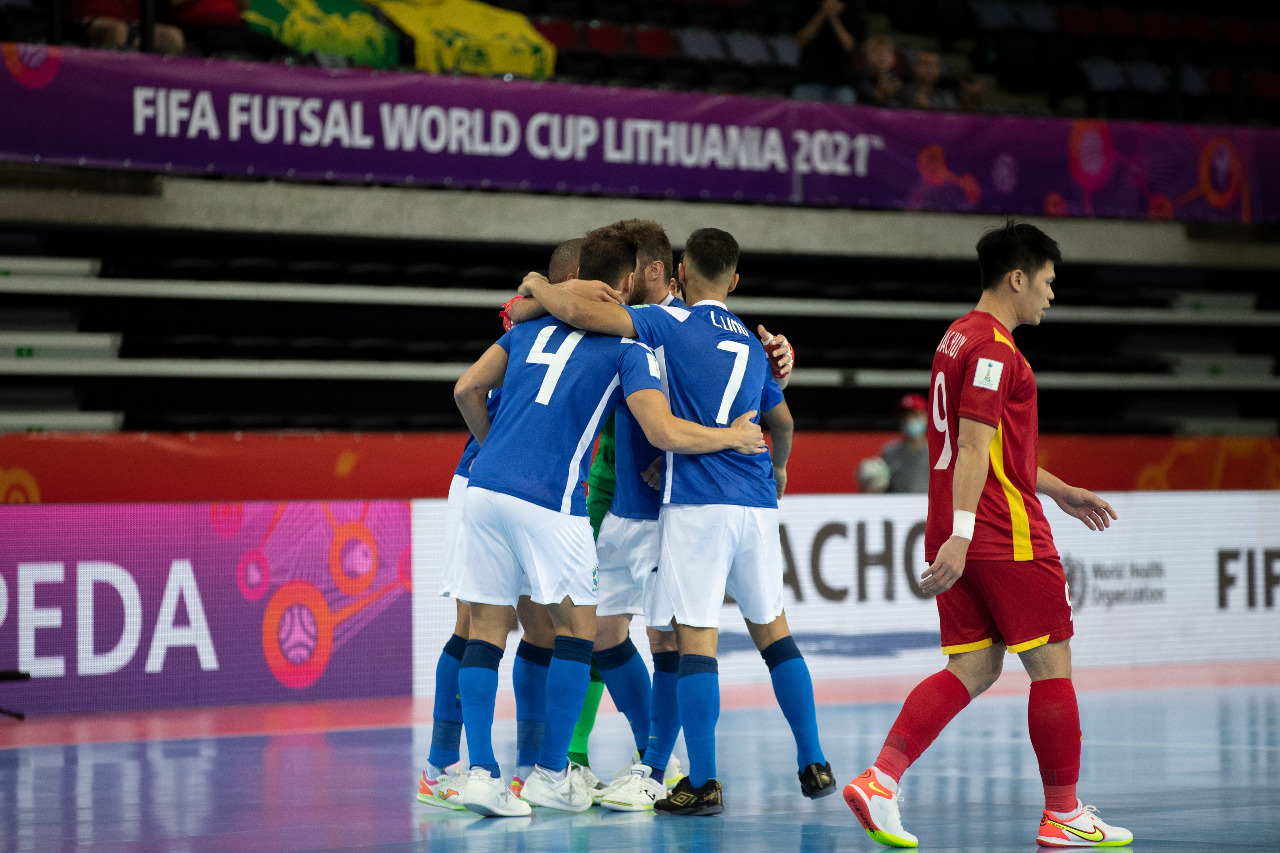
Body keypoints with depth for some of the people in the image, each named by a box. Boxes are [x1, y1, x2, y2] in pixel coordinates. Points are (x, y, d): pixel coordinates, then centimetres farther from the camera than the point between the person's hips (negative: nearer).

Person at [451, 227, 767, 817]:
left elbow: (467, 389, 15)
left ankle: (481, 771, 0)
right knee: (576, 627, 10)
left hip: (484, 486, 5)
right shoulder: (628, 343, 1)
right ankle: (550, 774, 10)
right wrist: (732, 436, 6)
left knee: (487, 629, 9)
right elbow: (664, 433, -10)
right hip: (549, 501, -5)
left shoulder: (535, 321, 17)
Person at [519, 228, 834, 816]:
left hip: (696, 506, -6)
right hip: (757, 503, 6)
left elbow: (576, 311, -12)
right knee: (771, 628, 16)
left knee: (696, 638, -5)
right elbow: (782, 422, 34)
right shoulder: (752, 345, 18)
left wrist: (537, 285, 9)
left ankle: (702, 784, -7)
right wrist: (778, 466, 54)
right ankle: (814, 766, 16)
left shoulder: (668, 323, -1)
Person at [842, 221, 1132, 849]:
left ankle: (879, 781, -7)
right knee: (1051, 666, 0)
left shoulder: (960, 338, 18)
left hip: (962, 539, 10)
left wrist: (1058, 489, 34)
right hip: (1005, 537, -10)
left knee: (973, 669, 7)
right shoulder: (992, 347, -14)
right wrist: (959, 536, -27)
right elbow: (974, 449, -22)